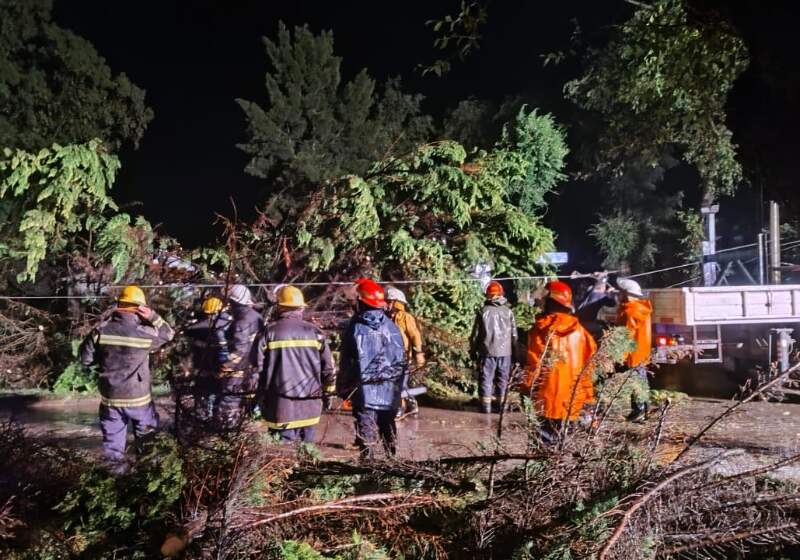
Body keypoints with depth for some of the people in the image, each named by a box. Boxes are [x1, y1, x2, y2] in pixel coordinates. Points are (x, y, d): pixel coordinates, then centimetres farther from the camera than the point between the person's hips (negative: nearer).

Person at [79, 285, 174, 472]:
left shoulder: (101, 330, -10)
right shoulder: (145, 334, -17)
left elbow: (85, 358, -3)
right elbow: (168, 334, 1)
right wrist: (152, 317, -11)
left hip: (109, 397, 2)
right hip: (138, 397, -2)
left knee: (113, 434, 20)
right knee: (147, 432, 22)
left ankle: (117, 465, 30)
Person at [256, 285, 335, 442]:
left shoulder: (270, 332, -5)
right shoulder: (314, 332, 1)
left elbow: (258, 366, -2)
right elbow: (328, 366, 3)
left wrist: (259, 396, 9)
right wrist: (328, 393, 14)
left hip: (281, 405, -2)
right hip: (309, 405, 2)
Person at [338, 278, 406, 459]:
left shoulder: (355, 328, -9)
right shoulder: (392, 327, 2)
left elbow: (347, 363, -7)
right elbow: (402, 360, 7)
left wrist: (343, 389, 3)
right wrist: (398, 387, 16)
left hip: (365, 392, -4)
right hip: (390, 394, 4)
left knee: (366, 433, 3)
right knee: (389, 430, 17)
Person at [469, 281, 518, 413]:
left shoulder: (483, 312, -4)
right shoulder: (508, 311, 0)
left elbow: (475, 334, -1)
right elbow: (514, 334, 4)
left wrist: (473, 350, 9)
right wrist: (515, 351, 15)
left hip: (487, 351, -2)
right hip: (505, 352, 2)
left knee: (486, 378, 6)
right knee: (503, 378, 12)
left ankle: (486, 405, 7)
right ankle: (502, 404, 15)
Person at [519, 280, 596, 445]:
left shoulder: (539, 329, -8)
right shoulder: (578, 329, 0)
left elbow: (533, 363, -7)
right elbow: (589, 359, 2)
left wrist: (526, 388, 1)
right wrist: (587, 393, 9)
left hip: (547, 393, -2)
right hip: (571, 393, 2)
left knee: (547, 432, 8)